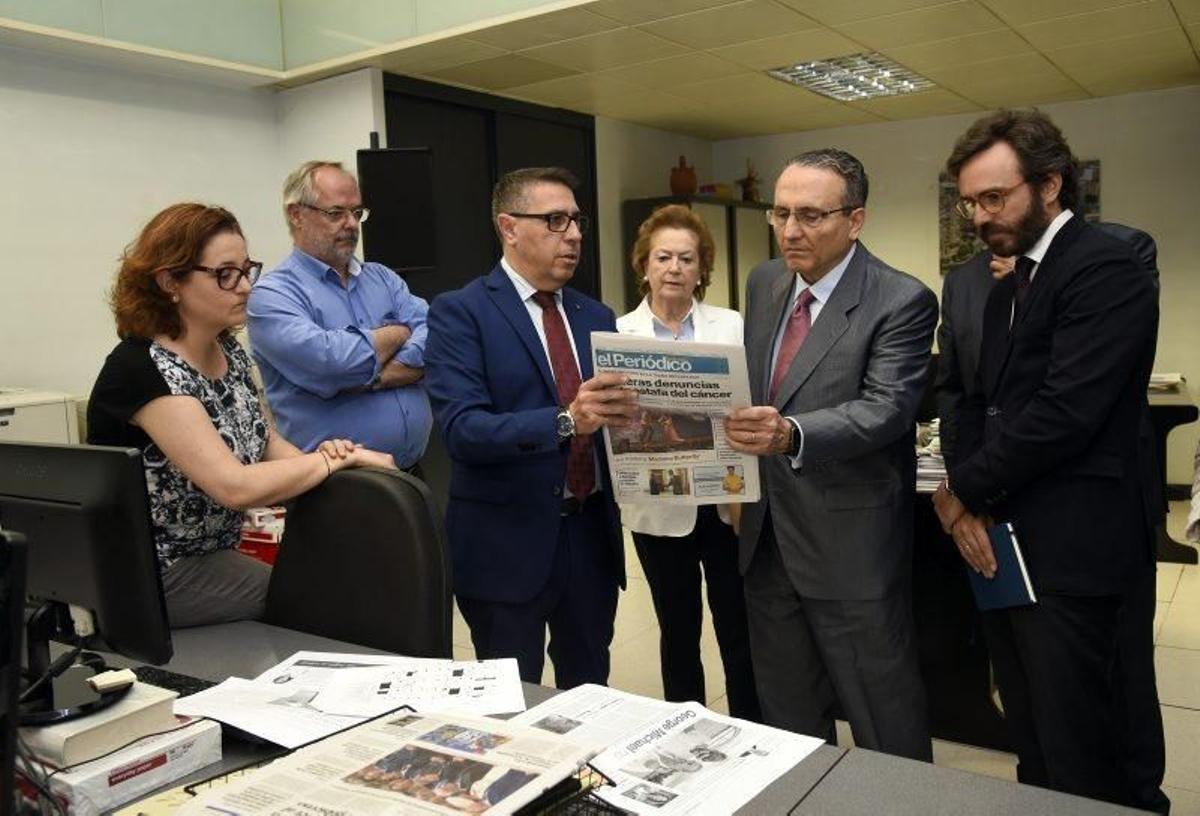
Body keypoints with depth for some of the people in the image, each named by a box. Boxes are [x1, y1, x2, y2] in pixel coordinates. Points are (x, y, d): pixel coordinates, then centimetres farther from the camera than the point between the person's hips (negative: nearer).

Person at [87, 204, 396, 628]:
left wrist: (318, 455, -10)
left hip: (215, 556, 7)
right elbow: (235, 487, -29)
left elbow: (266, 442, 11)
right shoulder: (142, 369, -22)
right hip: (156, 579, -7)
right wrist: (338, 458, -19)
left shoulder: (227, 351, 2)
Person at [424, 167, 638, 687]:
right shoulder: (460, 312, -8)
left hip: (591, 536, 5)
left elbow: (612, 414, 10)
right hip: (508, 543, -5)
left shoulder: (596, 316, 10)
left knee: (590, 698, 19)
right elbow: (462, 428, -21)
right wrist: (566, 420, -33)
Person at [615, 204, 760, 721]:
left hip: (727, 501, 1)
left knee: (738, 628, 8)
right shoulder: (618, 334, 1)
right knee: (678, 631, 13)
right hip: (660, 507, 0)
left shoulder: (732, 326, 4)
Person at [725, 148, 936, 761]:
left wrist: (791, 433, -41)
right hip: (766, 534, 7)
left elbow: (886, 408, -25)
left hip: (851, 544, -6)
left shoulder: (901, 301, -14)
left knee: (886, 727, 9)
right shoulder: (764, 283, 7)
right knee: (786, 722, 21)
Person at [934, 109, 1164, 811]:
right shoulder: (1009, 287, 16)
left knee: (1081, 759, 3)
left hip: (1073, 550, -8)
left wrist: (965, 489, -9)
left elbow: (1065, 412, -22)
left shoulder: (1105, 268, -13)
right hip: (1004, 541, 9)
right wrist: (966, 499, -2)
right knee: (1033, 746, 18)